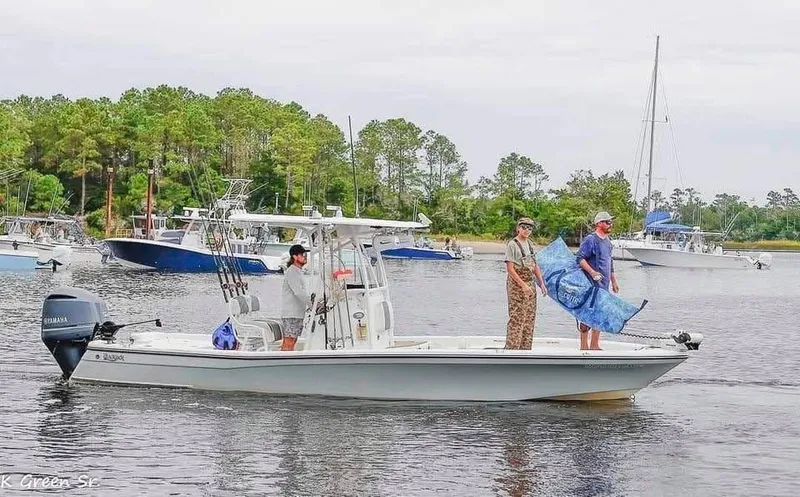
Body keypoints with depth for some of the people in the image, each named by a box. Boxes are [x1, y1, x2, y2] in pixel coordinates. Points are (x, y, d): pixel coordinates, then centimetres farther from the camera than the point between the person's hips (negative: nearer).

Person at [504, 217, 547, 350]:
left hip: (530, 284, 8)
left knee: (529, 319, 8)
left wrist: (542, 284, 13)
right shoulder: (512, 245, -10)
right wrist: (523, 285, -20)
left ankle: (526, 348, 14)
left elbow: (535, 266, 20)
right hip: (516, 284, -8)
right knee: (516, 318, -10)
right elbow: (510, 268, -16)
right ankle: (511, 348, -8)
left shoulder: (530, 244, 14)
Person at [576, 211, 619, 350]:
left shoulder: (607, 241, 16)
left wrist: (613, 281, 25)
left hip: (603, 285, 9)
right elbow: (580, 258, -17)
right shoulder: (590, 240, -11)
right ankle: (584, 346, -3)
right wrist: (592, 272, -27)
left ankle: (594, 345, 19)